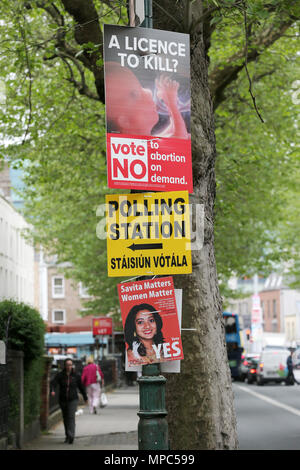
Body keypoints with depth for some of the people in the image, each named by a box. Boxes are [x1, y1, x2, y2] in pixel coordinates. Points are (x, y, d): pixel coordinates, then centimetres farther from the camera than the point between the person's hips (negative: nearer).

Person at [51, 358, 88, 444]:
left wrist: (85, 398, 19)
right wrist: (52, 391, -38)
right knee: (65, 418, 12)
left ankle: (71, 436, -26)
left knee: (71, 417, -17)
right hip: (63, 400, 2)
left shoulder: (76, 375, 0)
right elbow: (54, 383, -16)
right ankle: (67, 436, 27)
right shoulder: (60, 375, -2)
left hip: (73, 399, -2)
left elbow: (81, 387, 10)